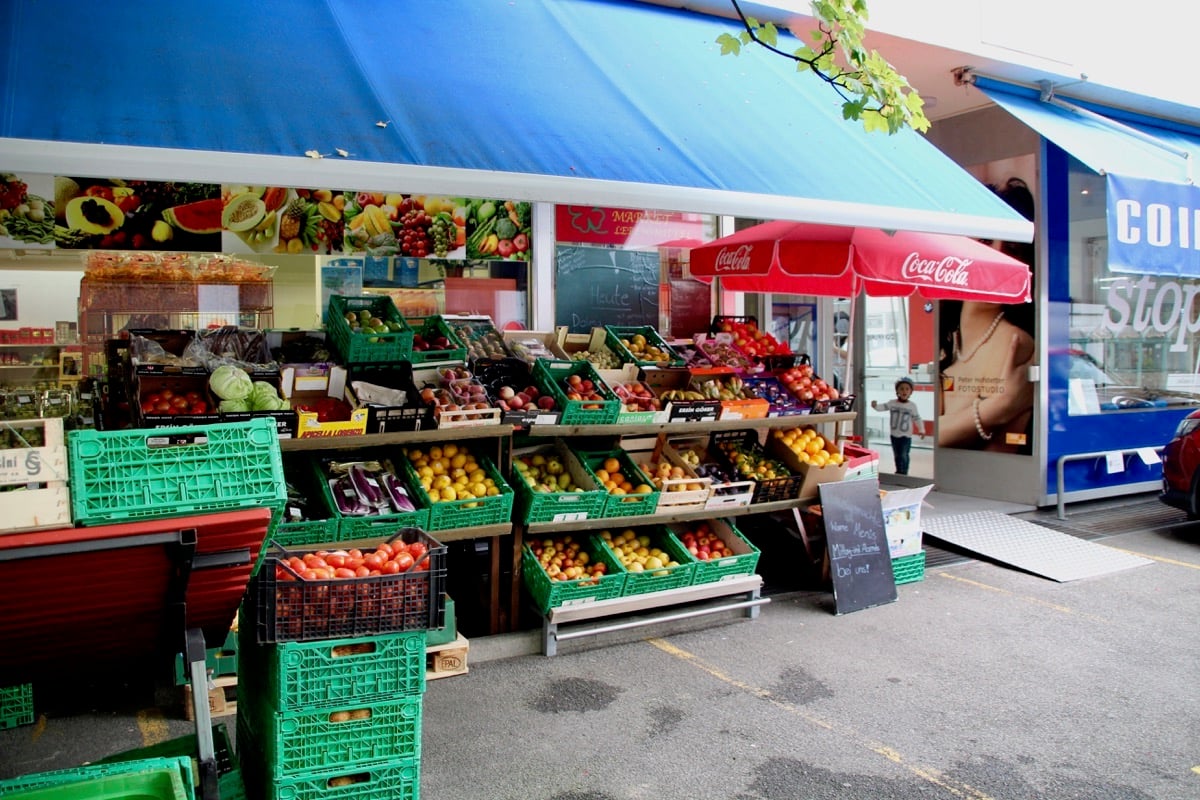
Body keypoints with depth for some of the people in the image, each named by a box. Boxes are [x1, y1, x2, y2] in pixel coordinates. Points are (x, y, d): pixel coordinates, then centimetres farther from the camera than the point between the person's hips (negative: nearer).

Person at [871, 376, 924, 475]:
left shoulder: (912, 406, -4)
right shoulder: (892, 403, -3)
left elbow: (917, 419, 3)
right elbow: (882, 407, -11)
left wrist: (921, 430, -4)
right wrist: (875, 406, -32)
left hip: (906, 435, -2)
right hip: (894, 434, 2)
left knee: (903, 455, -6)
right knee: (896, 455, 13)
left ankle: (903, 473, 5)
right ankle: (899, 472, 28)